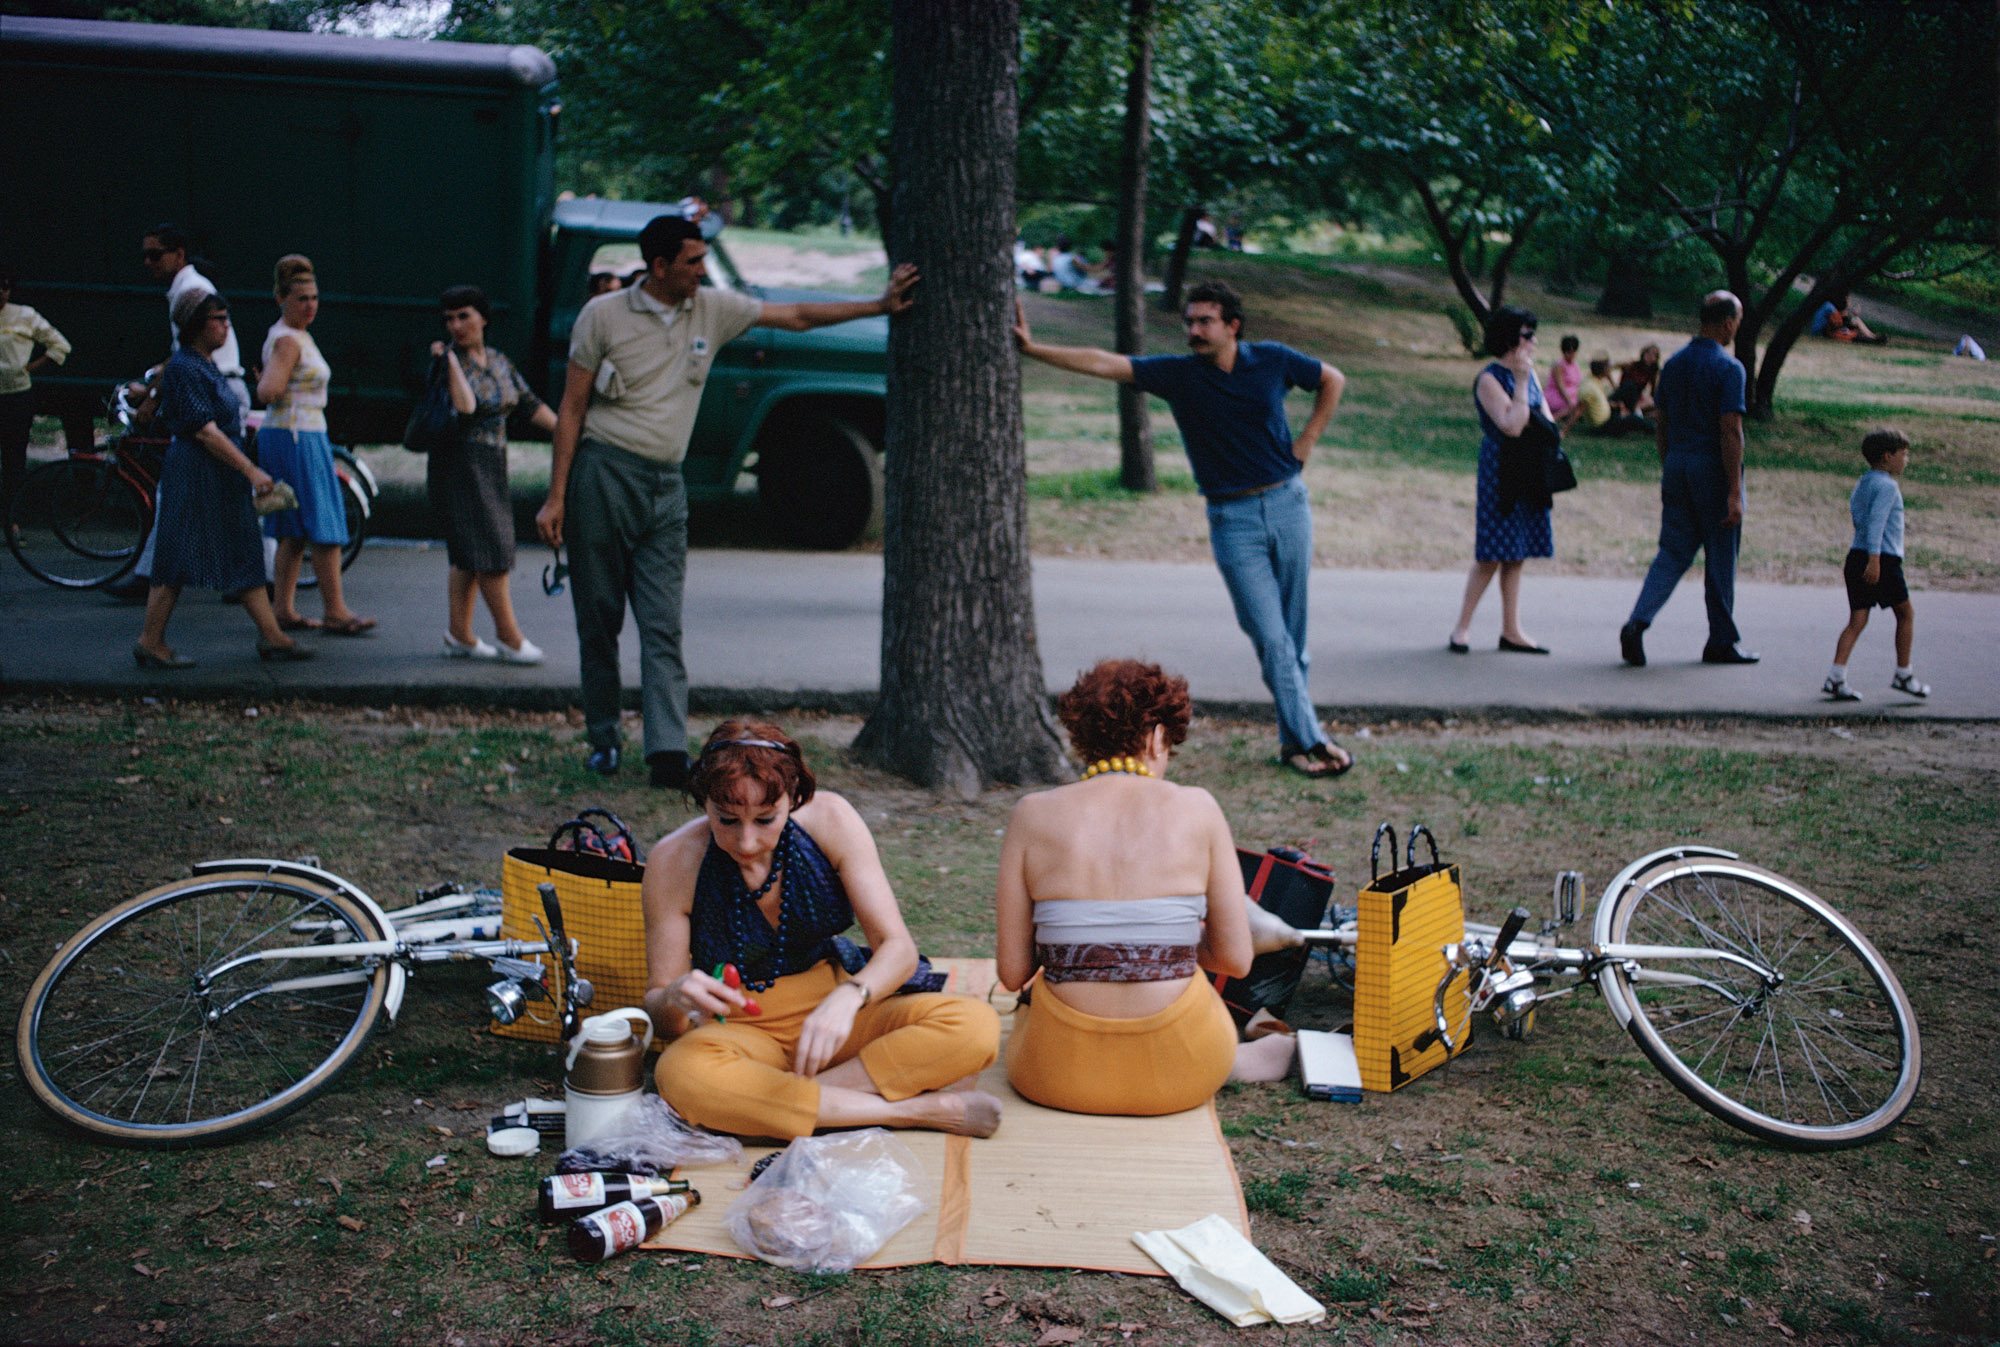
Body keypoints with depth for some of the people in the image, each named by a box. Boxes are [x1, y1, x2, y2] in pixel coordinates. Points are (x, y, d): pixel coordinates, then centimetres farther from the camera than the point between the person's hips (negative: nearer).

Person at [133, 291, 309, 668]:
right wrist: (251, 471, -22)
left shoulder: (205, 365, 13)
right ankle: (150, 644, 4)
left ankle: (272, 636, 10)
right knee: (178, 557, -4)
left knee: (246, 557, 8)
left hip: (222, 478, 10)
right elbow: (205, 431, -21)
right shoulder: (184, 368, -15)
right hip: (195, 475, -10)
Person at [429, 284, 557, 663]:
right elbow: (465, 406, -24)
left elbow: (530, 404, 15)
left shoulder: (499, 362, 12)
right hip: (460, 464, -7)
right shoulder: (446, 360, -9)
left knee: (470, 554, 10)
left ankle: (459, 635, 16)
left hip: (492, 465, 7)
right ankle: (509, 636, -1)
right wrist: (450, 360, -20)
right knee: (490, 548, -8)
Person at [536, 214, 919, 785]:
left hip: (666, 486, 3)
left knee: (663, 625, -5)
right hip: (603, 475, -3)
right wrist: (556, 497, -4)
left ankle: (668, 750, -11)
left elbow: (797, 317, 17)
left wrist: (881, 305, 13)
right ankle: (603, 742, 15)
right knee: (598, 619, 3)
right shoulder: (603, 315, -1)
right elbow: (571, 409, 0)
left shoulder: (713, 308, 8)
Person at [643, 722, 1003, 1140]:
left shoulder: (828, 820, -13)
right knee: (682, 1074, -39)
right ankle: (909, 1110, -29)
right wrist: (674, 1000, -33)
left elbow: (898, 947, -13)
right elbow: (656, 1008, -7)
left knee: (976, 1027, -23)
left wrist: (848, 997, -35)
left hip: (830, 1013, 2)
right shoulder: (674, 861, -16)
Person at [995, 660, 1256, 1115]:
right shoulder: (1197, 808, -3)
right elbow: (1236, 959, -2)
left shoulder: (1034, 813, -3)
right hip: (1181, 1070, 0)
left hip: (1062, 1075, 1)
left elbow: (1012, 973, -2)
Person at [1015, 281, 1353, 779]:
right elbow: (1103, 364, -10)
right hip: (1232, 519, -1)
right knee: (1271, 636, -6)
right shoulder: (1177, 374, -5)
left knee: (1293, 631, 7)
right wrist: (1032, 348, -17)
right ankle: (1308, 740, 1)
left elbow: (1332, 381, 15)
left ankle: (1294, 738, 18)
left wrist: (1306, 442, 5)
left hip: (1288, 503, 1)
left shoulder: (1272, 360, -1)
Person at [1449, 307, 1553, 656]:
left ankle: (1511, 631, 13)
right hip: (1499, 471, -8)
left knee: (1516, 554, 9)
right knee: (1491, 555, -7)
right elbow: (1511, 426, -22)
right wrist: (1521, 382, -16)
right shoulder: (1489, 379, -11)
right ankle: (1462, 628, 1)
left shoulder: (1529, 373, 13)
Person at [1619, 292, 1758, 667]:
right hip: (1713, 468, -6)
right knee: (1720, 559, 7)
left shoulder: (1673, 364, 8)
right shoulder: (1728, 368, -13)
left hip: (1677, 466, 6)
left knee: (1673, 552, 7)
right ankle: (1721, 642, 17)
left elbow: (1660, 424, 13)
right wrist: (1734, 493, -17)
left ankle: (1637, 623, -12)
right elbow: (1730, 431, -18)